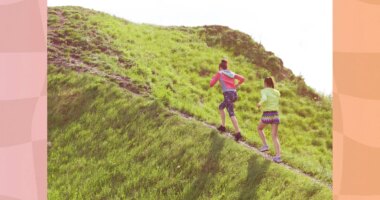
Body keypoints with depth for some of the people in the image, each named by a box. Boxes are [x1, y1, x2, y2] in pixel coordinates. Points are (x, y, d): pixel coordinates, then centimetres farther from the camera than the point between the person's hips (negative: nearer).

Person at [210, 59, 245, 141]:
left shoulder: (219, 73, 4)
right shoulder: (232, 73, 18)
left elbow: (211, 84, 5)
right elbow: (242, 79, 9)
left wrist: (213, 78, 26)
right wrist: (236, 86, 23)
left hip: (228, 94, -7)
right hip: (234, 94, 7)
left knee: (231, 114, -13)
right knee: (221, 107, 28)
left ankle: (238, 133, -25)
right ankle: (223, 126, 28)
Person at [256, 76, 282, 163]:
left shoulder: (264, 91, -4)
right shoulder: (277, 93, 13)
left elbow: (264, 99, -26)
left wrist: (259, 104, -14)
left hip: (267, 115, -4)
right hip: (275, 115, 4)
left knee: (259, 128, 27)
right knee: (275, 137, 2)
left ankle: (265, 145, 19)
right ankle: (278, 156, -12)